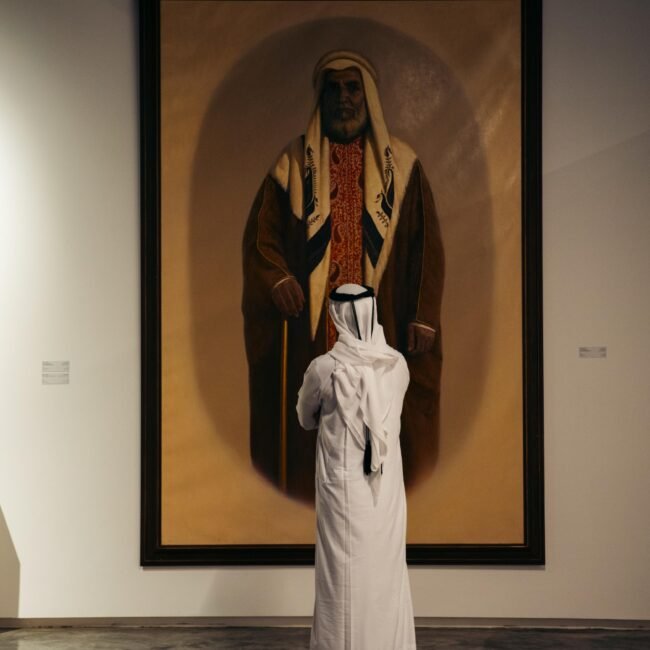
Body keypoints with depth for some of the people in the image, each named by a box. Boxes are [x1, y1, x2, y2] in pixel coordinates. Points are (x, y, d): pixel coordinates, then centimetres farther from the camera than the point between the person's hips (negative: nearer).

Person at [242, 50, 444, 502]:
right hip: (310, 325, 0)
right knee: (310, 428, 0)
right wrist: (276, 277, -16)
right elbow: (261, 232, 5)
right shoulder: (294, 162, 8)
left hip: (380, 326, 0)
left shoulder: (402, 164, 7)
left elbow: (426, 244, 5)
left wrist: (423, 317, -3)